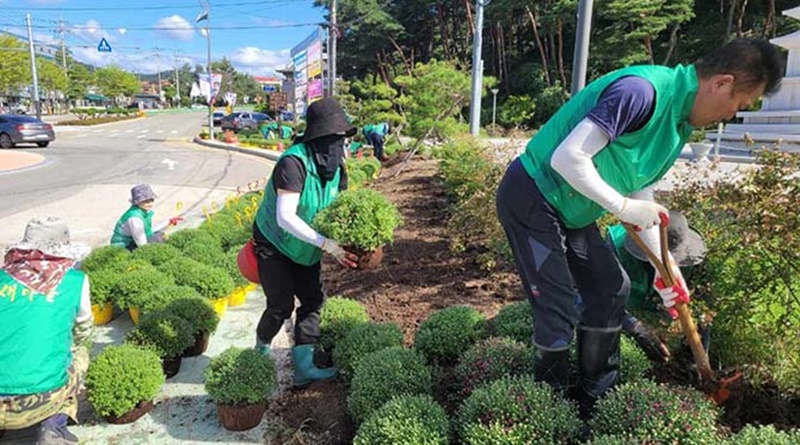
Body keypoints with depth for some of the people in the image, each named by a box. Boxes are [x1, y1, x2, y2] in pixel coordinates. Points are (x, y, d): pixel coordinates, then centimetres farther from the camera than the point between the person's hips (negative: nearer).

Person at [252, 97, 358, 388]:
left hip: (304, 248, 7)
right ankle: (261, 349, 28)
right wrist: (327, 245, -43)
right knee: (282, 305, -3)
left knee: (313, 300, 2)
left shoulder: (336, 167, -8)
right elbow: (285, 218, -38)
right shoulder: (293, 163, -32)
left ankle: (304, 368, 9)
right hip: (274, 244, -7)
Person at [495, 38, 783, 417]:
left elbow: (641, 192, 13)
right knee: (559, 313, -6)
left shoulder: (680, 124, 8)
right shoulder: (642, 90, -24)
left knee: (610, 290, 13)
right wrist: (623, 207, -20)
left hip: (571, 212, 10)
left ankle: (597, 401, 30)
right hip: (531, 199, -10)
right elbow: (567, 157, -29)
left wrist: (664, 265, 10)